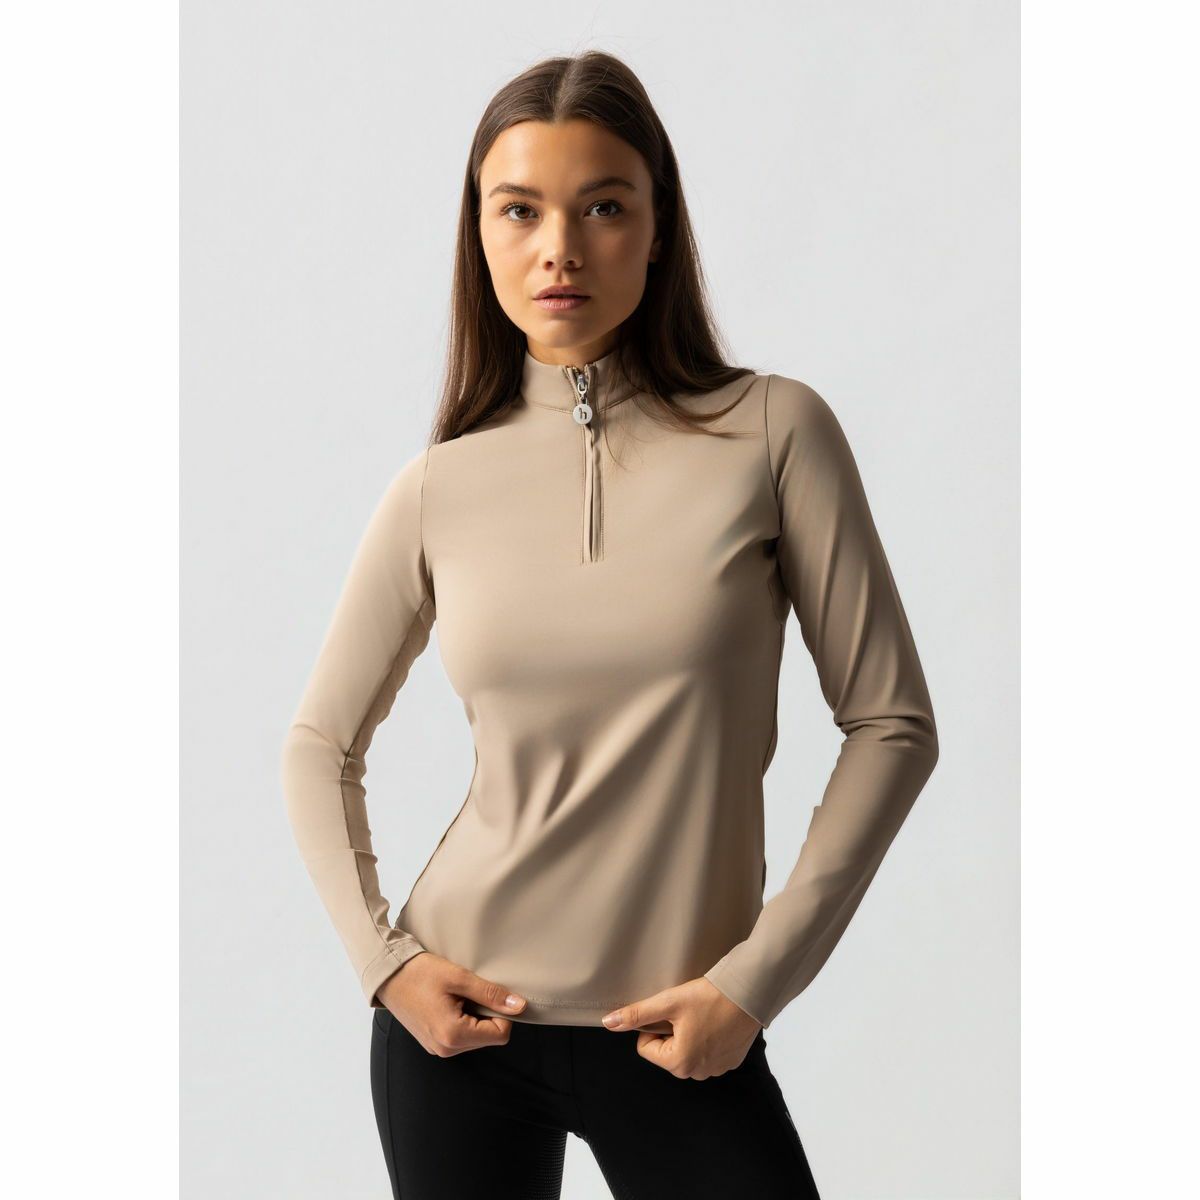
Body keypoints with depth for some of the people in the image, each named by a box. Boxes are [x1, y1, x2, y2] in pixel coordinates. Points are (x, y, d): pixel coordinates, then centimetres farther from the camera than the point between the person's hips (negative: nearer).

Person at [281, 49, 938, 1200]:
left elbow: (891, 724, -5)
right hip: (459, 1020, 2)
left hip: (683, 1033, -1)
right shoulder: (439, 487, -1)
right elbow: (320, 747, 9)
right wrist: (382, 959, -3)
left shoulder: (772, 432, -7)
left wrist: (755, 977, -9)